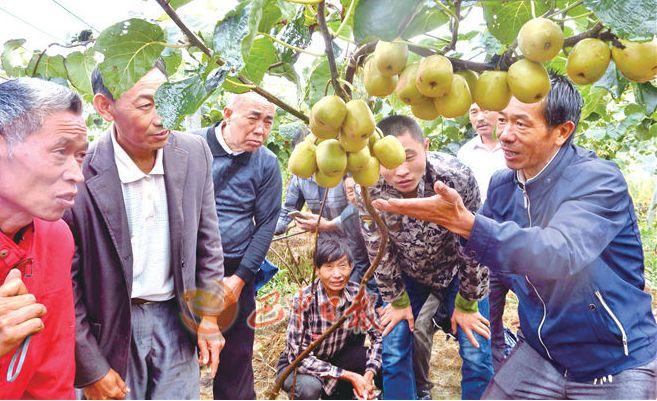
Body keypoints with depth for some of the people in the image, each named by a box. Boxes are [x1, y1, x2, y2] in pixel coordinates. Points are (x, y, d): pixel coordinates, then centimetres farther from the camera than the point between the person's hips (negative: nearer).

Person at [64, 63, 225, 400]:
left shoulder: (194, 153, -10)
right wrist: (91, 370, -6)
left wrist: (208, 315, 3)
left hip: (177, 318, 3)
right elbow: (64, 285, -12)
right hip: (111, 327, -3)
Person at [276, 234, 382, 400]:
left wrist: (369, 374, -22)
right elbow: (300, 356, -26)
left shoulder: (358, 294, -17)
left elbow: (378, 335, -6)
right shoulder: (304, 299, -28)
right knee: (309, 386, -36)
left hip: (335, 360, 4)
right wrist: (349, 376, -27)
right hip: (297, 366, -4)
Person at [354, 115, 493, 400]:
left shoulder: (456, 178, -34)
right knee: (393, 351, -1)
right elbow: (379, 251, -12)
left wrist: (466, 304, -11)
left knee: (477, 355, -4)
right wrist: (398, 300, -3)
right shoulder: (368, 189, -28)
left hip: (457, 270, -1)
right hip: (406, 273, 2)